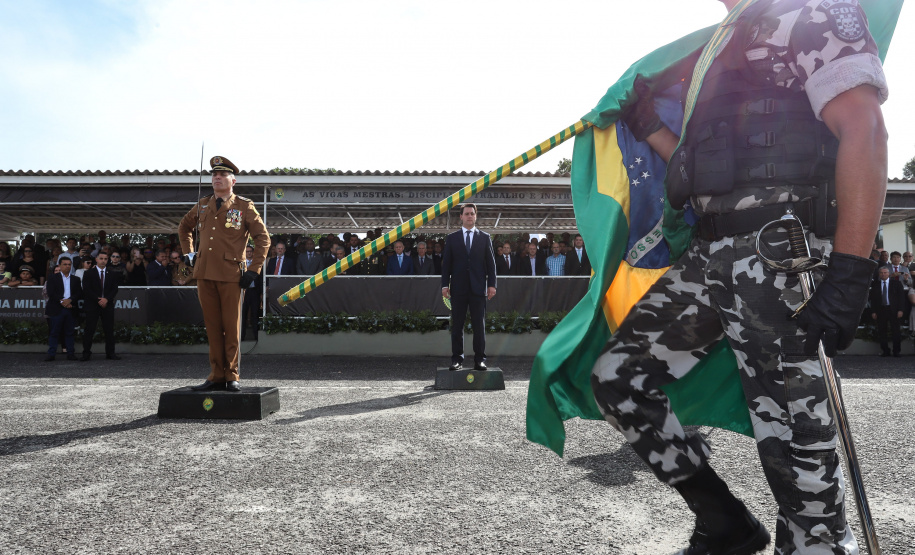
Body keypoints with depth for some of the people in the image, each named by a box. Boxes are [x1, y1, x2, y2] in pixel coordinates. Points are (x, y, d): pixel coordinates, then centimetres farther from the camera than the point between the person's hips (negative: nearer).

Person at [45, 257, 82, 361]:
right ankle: (51, 354, 4)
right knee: (54, 332, 0)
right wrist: (62, 301, -15)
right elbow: (51, 293, -5)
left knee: (69, 332, 6)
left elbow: (79, 294, 5)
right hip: (57, 309, -2)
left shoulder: (76, 279, 15)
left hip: (71, 309, 2)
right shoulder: (53, 278, 6)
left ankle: (70, 353, 10)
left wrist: (70, 300, -12)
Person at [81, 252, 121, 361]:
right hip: (92, 306, -2)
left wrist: (106, 299, -12)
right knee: (89, 330, -2)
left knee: (109, 330, 2)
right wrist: (98, 300, -13)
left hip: (108, 305, 2)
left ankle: (110, 353, 7)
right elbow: (87, 289, -4)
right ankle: (86, 353, 5)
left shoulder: (112, 274, 11)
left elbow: (114, 289, 4)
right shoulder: (89, 273, 5)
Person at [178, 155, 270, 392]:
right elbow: (184, 227, 30)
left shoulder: (244, 206, 0)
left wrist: (253, 270, -6)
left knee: (231, 327, 1)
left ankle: (232, 376, 11)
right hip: (205, 274, 4)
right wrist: (189, 253, 18)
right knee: (212, 327, 8)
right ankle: (216, 375, 17)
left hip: (231, 275, -4)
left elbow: (263, 238, 0)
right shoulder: (202, 205, 13)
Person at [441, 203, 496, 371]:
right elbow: (446, 263, 8)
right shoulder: (451, 238, 10)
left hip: (478, 288, 0)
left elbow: (491, 263, 8)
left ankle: (479, 359, 7)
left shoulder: (484, 238, 11)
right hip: (458, 288, 0)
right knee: (457, 325, 2)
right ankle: (457, 359, 8)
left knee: (479, 325, 0)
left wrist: (492, 284, 0)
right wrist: (445, 284, -1)